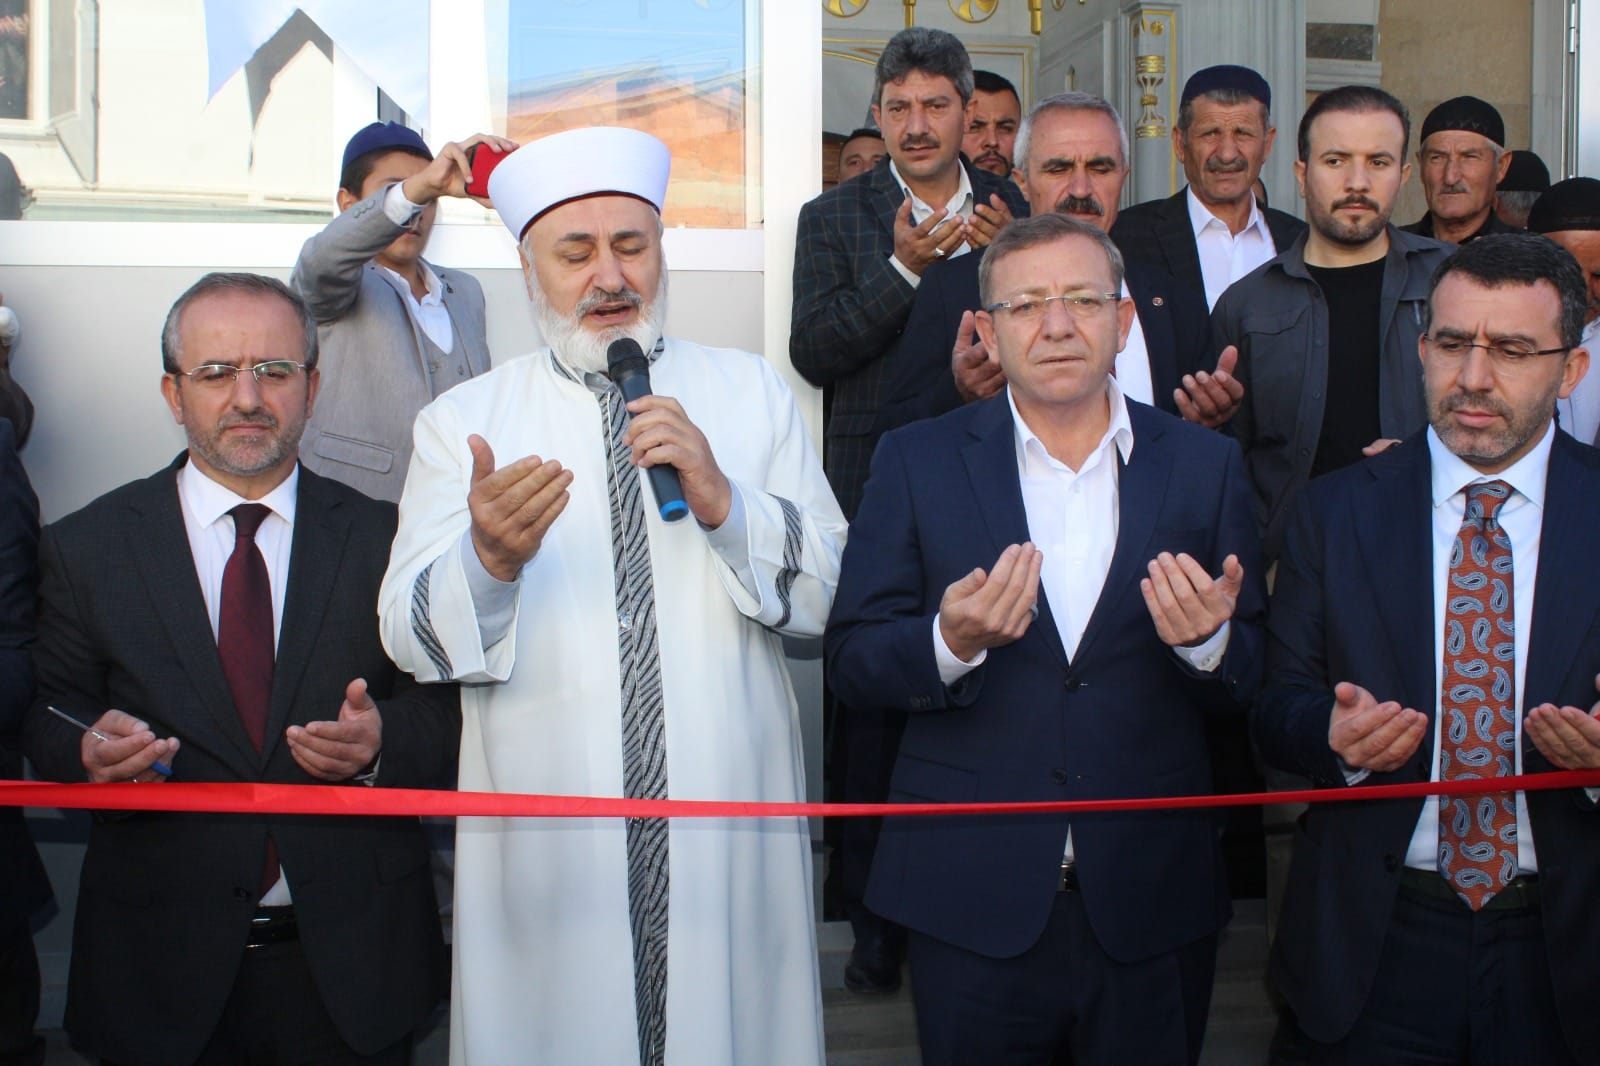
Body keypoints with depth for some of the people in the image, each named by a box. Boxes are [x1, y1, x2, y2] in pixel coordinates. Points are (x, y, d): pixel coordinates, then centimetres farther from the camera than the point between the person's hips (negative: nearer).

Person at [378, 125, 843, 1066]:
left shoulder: (755, 394, 7)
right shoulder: (463, 423, 3)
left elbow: (833, 592, 0)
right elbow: (411, 636, -7)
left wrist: (724, 502, -17)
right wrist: (491, 557, -28)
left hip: (729, 824, 1)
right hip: (546, 838, -1)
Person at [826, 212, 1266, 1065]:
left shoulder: (1205, 466, 3)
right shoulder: (916, 461, 0)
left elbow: (1252, 684, 4)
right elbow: (850, 660, -2)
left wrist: (1209, 642, -18)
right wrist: (950, 643, -21)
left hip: (1152, 907, 1)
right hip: (972, 904, -1)